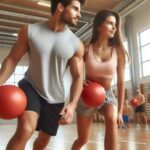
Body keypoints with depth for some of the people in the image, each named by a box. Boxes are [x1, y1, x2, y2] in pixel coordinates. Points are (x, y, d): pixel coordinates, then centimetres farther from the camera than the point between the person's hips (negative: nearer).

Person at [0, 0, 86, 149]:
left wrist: (72, 104, -22)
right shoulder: (29, 31, -12)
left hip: (55, 98, 3)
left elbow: (77, 77, -7)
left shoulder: (76, 44, -10)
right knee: (25, 130, -26)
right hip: (30, 87, -2)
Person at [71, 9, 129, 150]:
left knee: (112, 120, -34)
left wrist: (120, 111, -6)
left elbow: (121, 82, -6)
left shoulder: (118, 51, -11)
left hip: (107, 95, 1)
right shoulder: (86, 50, -14)